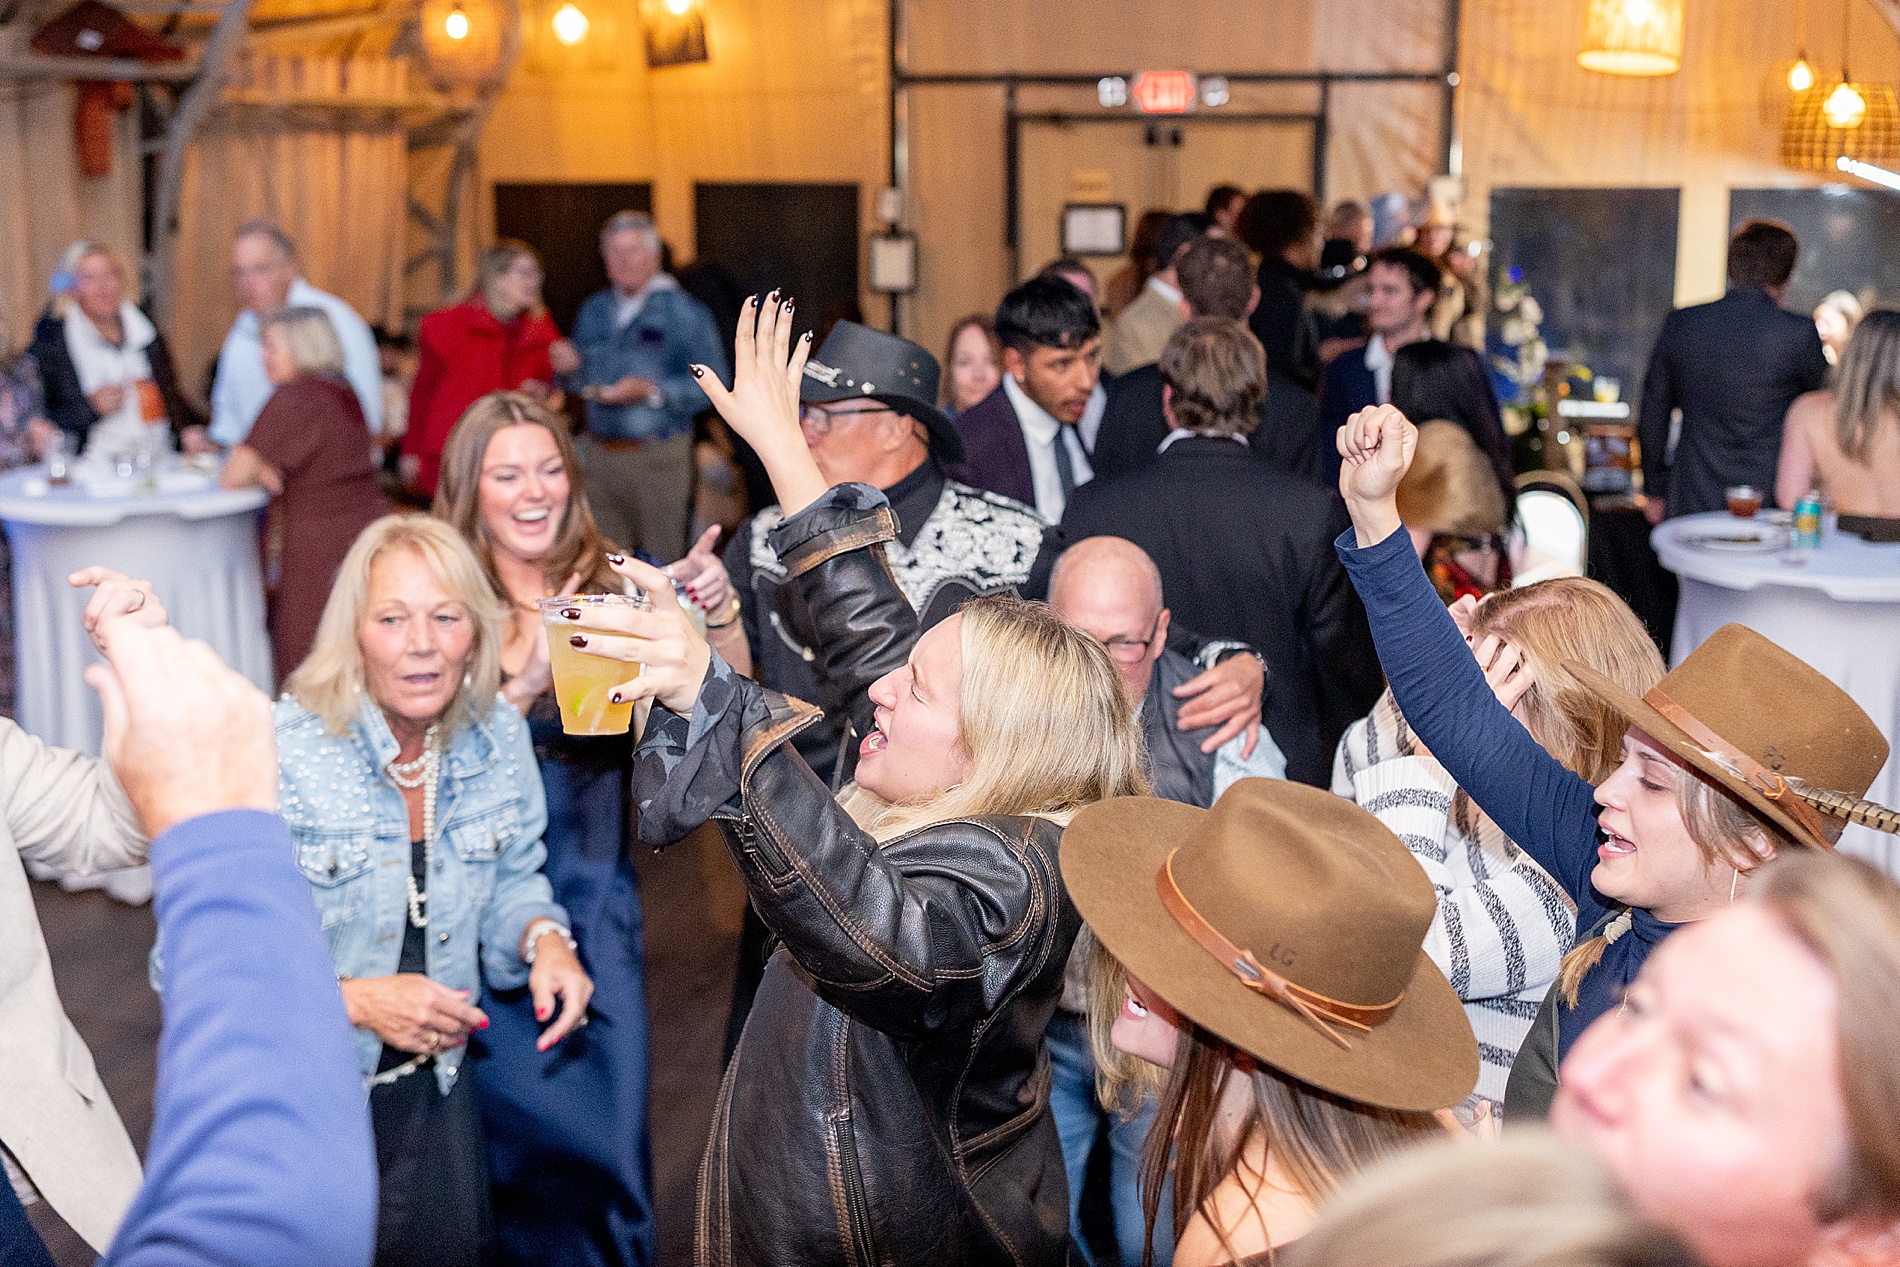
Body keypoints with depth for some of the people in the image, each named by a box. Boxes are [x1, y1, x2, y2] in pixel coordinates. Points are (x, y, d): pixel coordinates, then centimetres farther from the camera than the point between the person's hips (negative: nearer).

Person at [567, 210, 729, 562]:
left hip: (657, 454, -5)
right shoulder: (593, 311, 16)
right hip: (598, 453, 5)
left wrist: (652, 391, -19)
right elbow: (579, 377, 25)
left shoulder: (685, 312, -2)